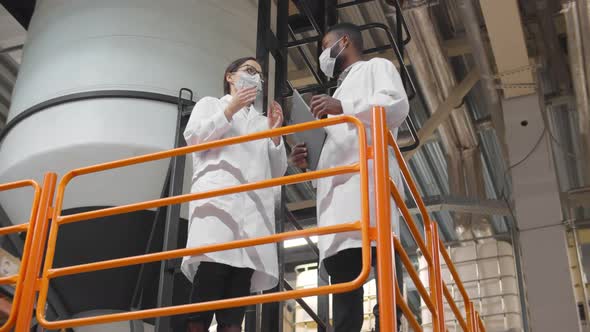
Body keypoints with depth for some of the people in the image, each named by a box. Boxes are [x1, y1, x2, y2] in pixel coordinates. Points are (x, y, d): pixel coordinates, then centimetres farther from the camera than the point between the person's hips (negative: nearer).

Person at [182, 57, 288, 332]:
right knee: (211, 273, -23)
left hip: (254, 207, 4)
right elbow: (193, 137, 5)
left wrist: (275, 134, 12)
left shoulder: (262, 121, 33)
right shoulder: (210, 104, 24)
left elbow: (277, 171, 25)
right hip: (218, 199, -4)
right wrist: (230, 110, 2)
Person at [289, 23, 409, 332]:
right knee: (341, 269, -6)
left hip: (368, 176, -7)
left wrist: (343, 108, -12)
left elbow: (397, 104, -4)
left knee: (379, 250, -21)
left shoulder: (376, 66, 18)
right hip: (337, 185, 7)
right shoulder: (340, 90, 39)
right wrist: (310, 158, 14)